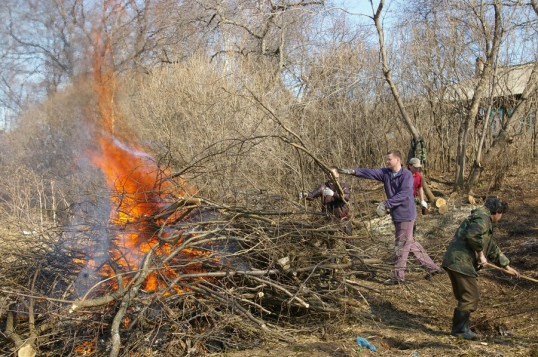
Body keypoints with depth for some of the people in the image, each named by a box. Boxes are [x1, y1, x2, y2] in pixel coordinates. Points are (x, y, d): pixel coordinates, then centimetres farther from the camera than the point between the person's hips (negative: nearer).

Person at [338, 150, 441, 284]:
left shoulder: (407, 175, -16)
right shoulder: (385, 173, 4)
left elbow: (403, 194, -25)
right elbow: (370, 172, -9)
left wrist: (386, 204, -30)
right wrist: (353, 171, -24)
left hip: (405, 214, -8)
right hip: (396, 215, 8)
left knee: (401, 245, 1)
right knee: (410, 243, 16)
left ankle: (399, 276, 12)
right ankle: (432, 267, 27)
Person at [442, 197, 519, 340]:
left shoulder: (485, 221, 28)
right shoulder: (483, 218, -6)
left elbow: (492, 248, 36)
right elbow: (472, 235, -27)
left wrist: (506, 266, 38)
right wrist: (480, 253, -14)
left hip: (454, 261, 11)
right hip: (461, 262, -11)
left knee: (464, 298, 17)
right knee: (471, 297, -5)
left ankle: (459, 328, 22)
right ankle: (460, 329, -1)